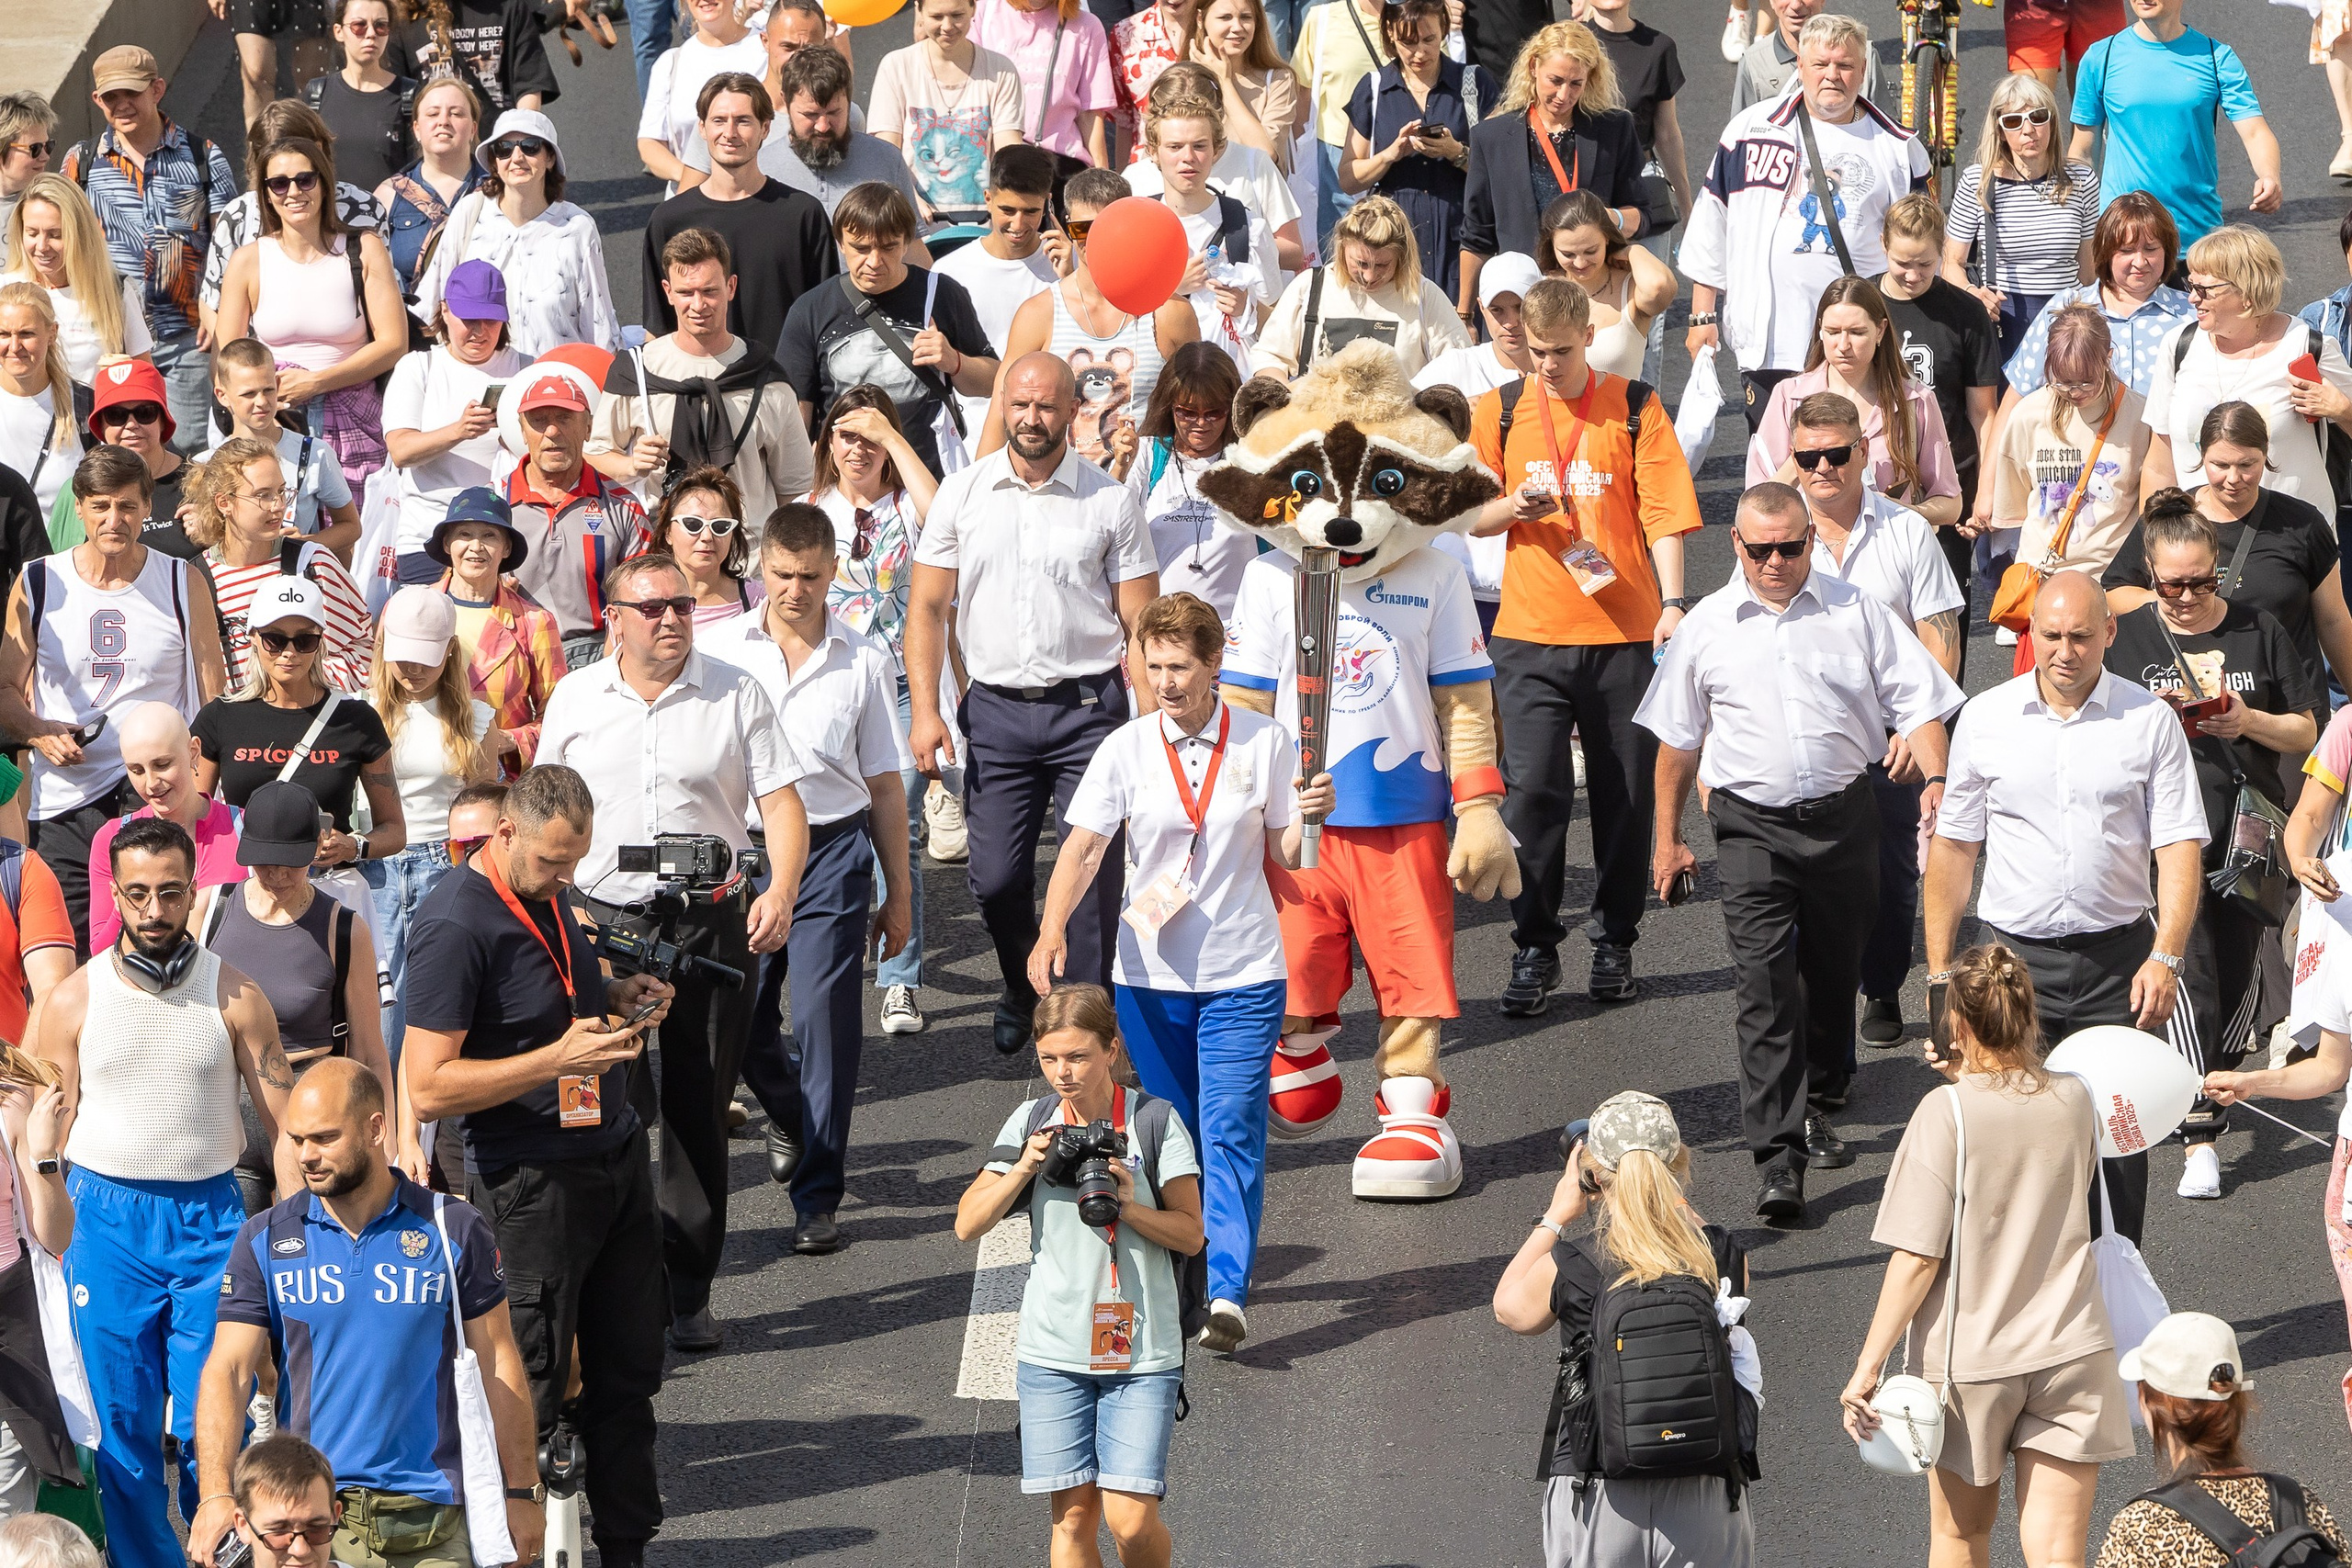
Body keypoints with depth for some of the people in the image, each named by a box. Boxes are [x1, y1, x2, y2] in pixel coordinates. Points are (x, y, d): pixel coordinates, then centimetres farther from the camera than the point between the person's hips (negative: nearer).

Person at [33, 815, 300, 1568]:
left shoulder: (234, 998, 0)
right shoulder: (73, 1001, 1)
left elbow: (286, 1126, 1)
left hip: (208, 1216, -1)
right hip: (105, 1218, 1)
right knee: (123, 1428, 3)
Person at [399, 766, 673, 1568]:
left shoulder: (546, 891, 9)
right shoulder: (454, 924, -18)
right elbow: (427, 1087, -22)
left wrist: (615, 997, 8)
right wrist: (559, 1058, -24)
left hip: (616, 1152, 8)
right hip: (531, 1183, -8)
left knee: (628, 1371, 12)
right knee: (532, 1390, -2)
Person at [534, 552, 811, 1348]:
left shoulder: (735, 695, 2)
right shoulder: (575, 698, 7)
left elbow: (781, 802, -1)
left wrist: (781, 892, -16)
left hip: (710, 923, 0)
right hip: (601, 920, 0)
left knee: (700, 1107, 4)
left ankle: (689, 1292, 13)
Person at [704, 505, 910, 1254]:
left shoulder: (864, 658, 2)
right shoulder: (724, 650, 3)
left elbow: (885, 782, 8)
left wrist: (898, 894, 10)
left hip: (832, 848, -1)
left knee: (825, 1021, -5)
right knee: (738, 1022, 5)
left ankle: (817, 1198, 4)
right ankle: (788, 1113, 38)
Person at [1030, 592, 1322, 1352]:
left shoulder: (1264, 743, -2)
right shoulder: (1126, 749, -3)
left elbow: (1284, 856, 6)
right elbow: (1083, 849, -8)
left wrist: (1310, 815, -15)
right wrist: (1053, 929, -23)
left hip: (1243, 975, -2)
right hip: (1150, 971, 2)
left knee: (1230, 1130, -12)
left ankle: (1227, 1293, -17)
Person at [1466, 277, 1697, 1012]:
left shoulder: (1634, 411, 0)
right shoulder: (1498, 412, 5)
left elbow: (1664, 515, -3)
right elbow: (1468, 518, 9)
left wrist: (1673, 603, -15)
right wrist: (1514, 507, -12)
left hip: (1622, 633, -1)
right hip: (1530, 634, 1)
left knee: (1623, 792, 6)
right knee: (1532, 788, -5)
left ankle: (1614, 943, 19)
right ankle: (1535, 947, 5)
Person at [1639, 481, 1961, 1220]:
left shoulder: (1857, 612, 2)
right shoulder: (1707, 627, 5)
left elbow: (1919, 702, 1)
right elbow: (1676, 738, 14)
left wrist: (1936, 780, -17)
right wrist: (1667, 839, 16)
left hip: (1842, 817, 1)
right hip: (1751, 824, -1)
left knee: (1833, 967, 13)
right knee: (1763, 980, -12)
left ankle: (1817, 1103, 38)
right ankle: (1777, 1154, -18)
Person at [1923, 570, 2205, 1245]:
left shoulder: (2149, 721, 0)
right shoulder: (1986, 719, 4)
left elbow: (2180, 847, -2)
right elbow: (1953, 846, 10)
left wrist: (2165, 957, -14)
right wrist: (1939, 968, 7)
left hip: (2117, 961, -1)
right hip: (2014, 956, 1)